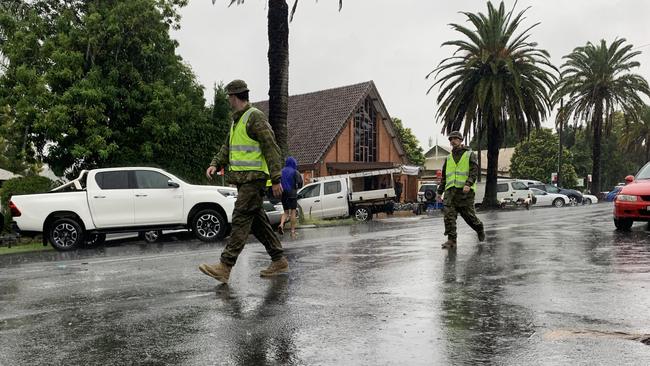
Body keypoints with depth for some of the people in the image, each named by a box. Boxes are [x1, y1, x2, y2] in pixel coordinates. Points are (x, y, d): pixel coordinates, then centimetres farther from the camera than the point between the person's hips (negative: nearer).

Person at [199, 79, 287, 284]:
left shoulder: (255, 117, -10)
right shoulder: (236, 120, 21)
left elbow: (271, 148, -14)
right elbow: (227, 147, 25)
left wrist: (276, 179, -19)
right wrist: (215, 164, 6)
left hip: (254, 177, -10)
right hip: (243, 180, 10)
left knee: (241, 219, -12)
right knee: (257, 221, 11)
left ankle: (225, 267, -14)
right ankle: (279, 261, 19)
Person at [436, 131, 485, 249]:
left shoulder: (470, 155, 6)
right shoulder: (449, 158, 20)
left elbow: (474, 171, -6)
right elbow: (444, 176, 23)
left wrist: (468, 184, -23)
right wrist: (439, 192, 17)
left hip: (465, 190, -4)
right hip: (450, 190, 4)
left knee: (468, 214, 2)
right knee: (449, 214, -11)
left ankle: (480, 229, 31)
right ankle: (451, 240, -10)